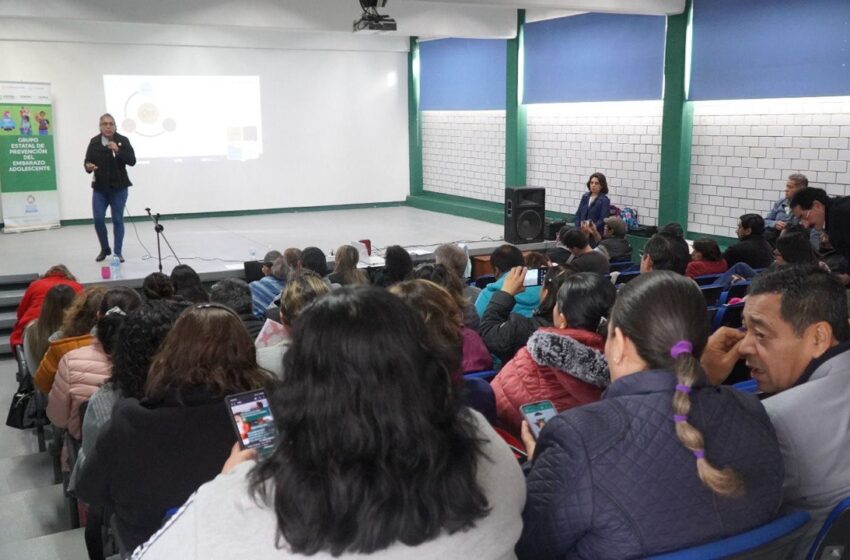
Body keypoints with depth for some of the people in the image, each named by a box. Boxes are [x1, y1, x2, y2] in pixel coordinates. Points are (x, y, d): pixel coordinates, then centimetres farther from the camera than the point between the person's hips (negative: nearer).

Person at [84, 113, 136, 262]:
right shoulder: (94, 142, 2)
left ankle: (118, 252, 11)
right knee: (98, 219, 0)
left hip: (118, 187, -2)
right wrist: (88, 166, -18)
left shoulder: (123, 140, -5)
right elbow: (87, 161, 5)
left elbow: (132, 161, -12)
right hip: (100, 187, 2)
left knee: (118, 220, 2)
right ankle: (105, 249, 20)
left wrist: (118, 150, -26)